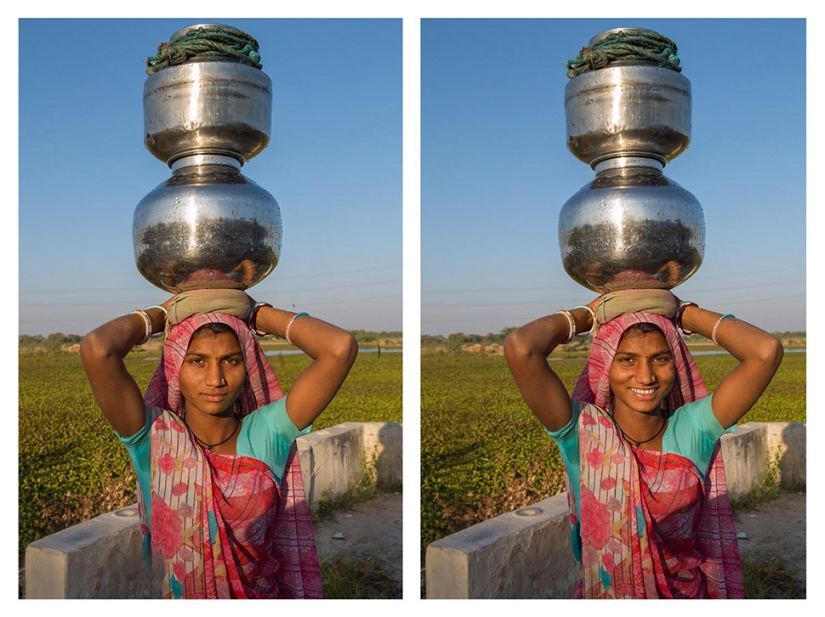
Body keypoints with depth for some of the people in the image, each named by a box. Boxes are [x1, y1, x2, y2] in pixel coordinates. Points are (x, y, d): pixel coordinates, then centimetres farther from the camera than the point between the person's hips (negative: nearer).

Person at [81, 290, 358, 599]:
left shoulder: (267, 434, -6)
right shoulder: (153, 438, -7)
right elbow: (97, 350, -21)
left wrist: (258, 315, -5)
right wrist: (158, 315, -5)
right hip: (180, 598, 0)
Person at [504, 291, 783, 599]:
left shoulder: (693, 429, -5)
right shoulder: (583, 431, -10)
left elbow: (767, 351, -16)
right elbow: (520, 349, -24)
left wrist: (684, 313, -5)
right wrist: (586, 315, -8)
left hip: (688, 592, 1)